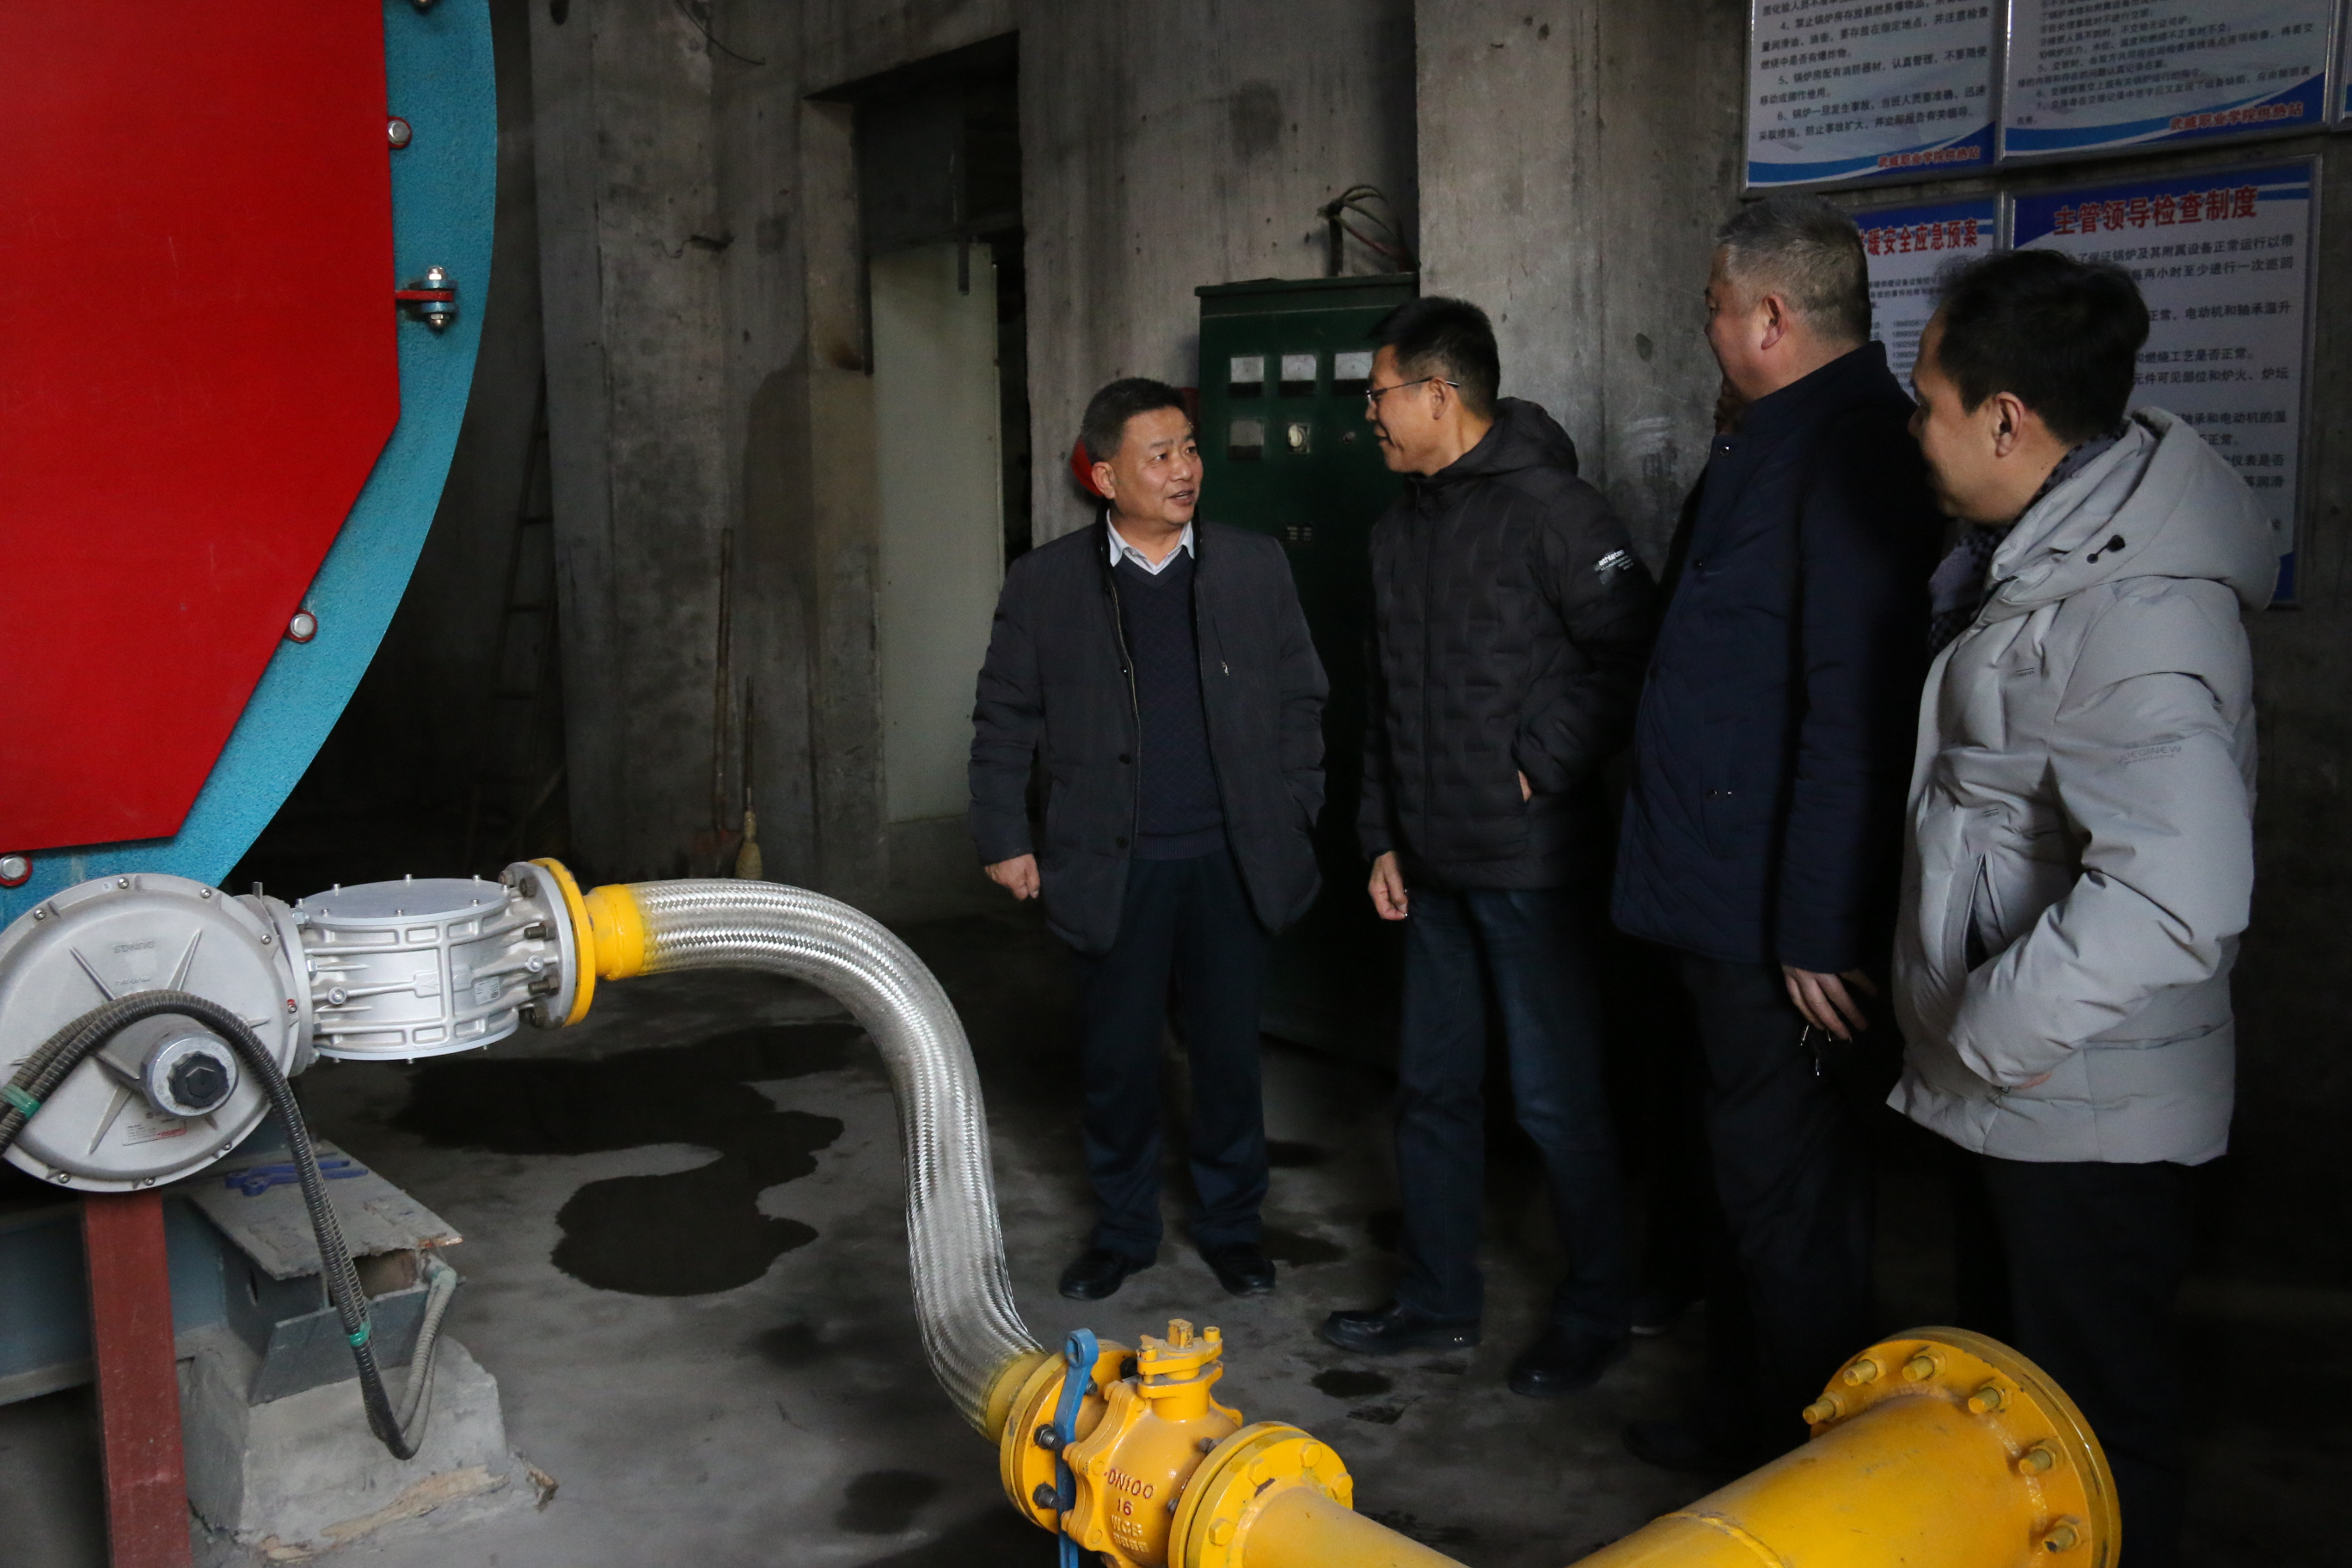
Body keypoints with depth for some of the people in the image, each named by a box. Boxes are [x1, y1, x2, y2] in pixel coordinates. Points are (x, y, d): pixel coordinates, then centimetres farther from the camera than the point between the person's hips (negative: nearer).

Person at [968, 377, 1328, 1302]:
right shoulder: (1044, 583, 0)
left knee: (1228, 1049, 9)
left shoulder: (1256, 568, 3)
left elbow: (1301, 699, 8)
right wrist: (1004, 840, 1)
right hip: (1112, 867, 0)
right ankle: (1122, 1229, 27)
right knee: (1116, 1055, 8)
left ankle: (1232, 1224, 28)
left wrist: (1294, 820, 3)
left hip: (1231, 860, 1)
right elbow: (1004, 721, 5)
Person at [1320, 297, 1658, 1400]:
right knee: (1432, 1083, 15)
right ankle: (1438, 1298, 30)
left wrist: (1540, 764, -14)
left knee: (1556, 1097, 1)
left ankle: (1594, 1313, 20)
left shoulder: (1551, 509, -12)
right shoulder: (1400, 527, 13)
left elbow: (1632, 658, -16)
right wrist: (1382, 837, 13)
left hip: (1532, 863, -8)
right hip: (1432, 864, 8)